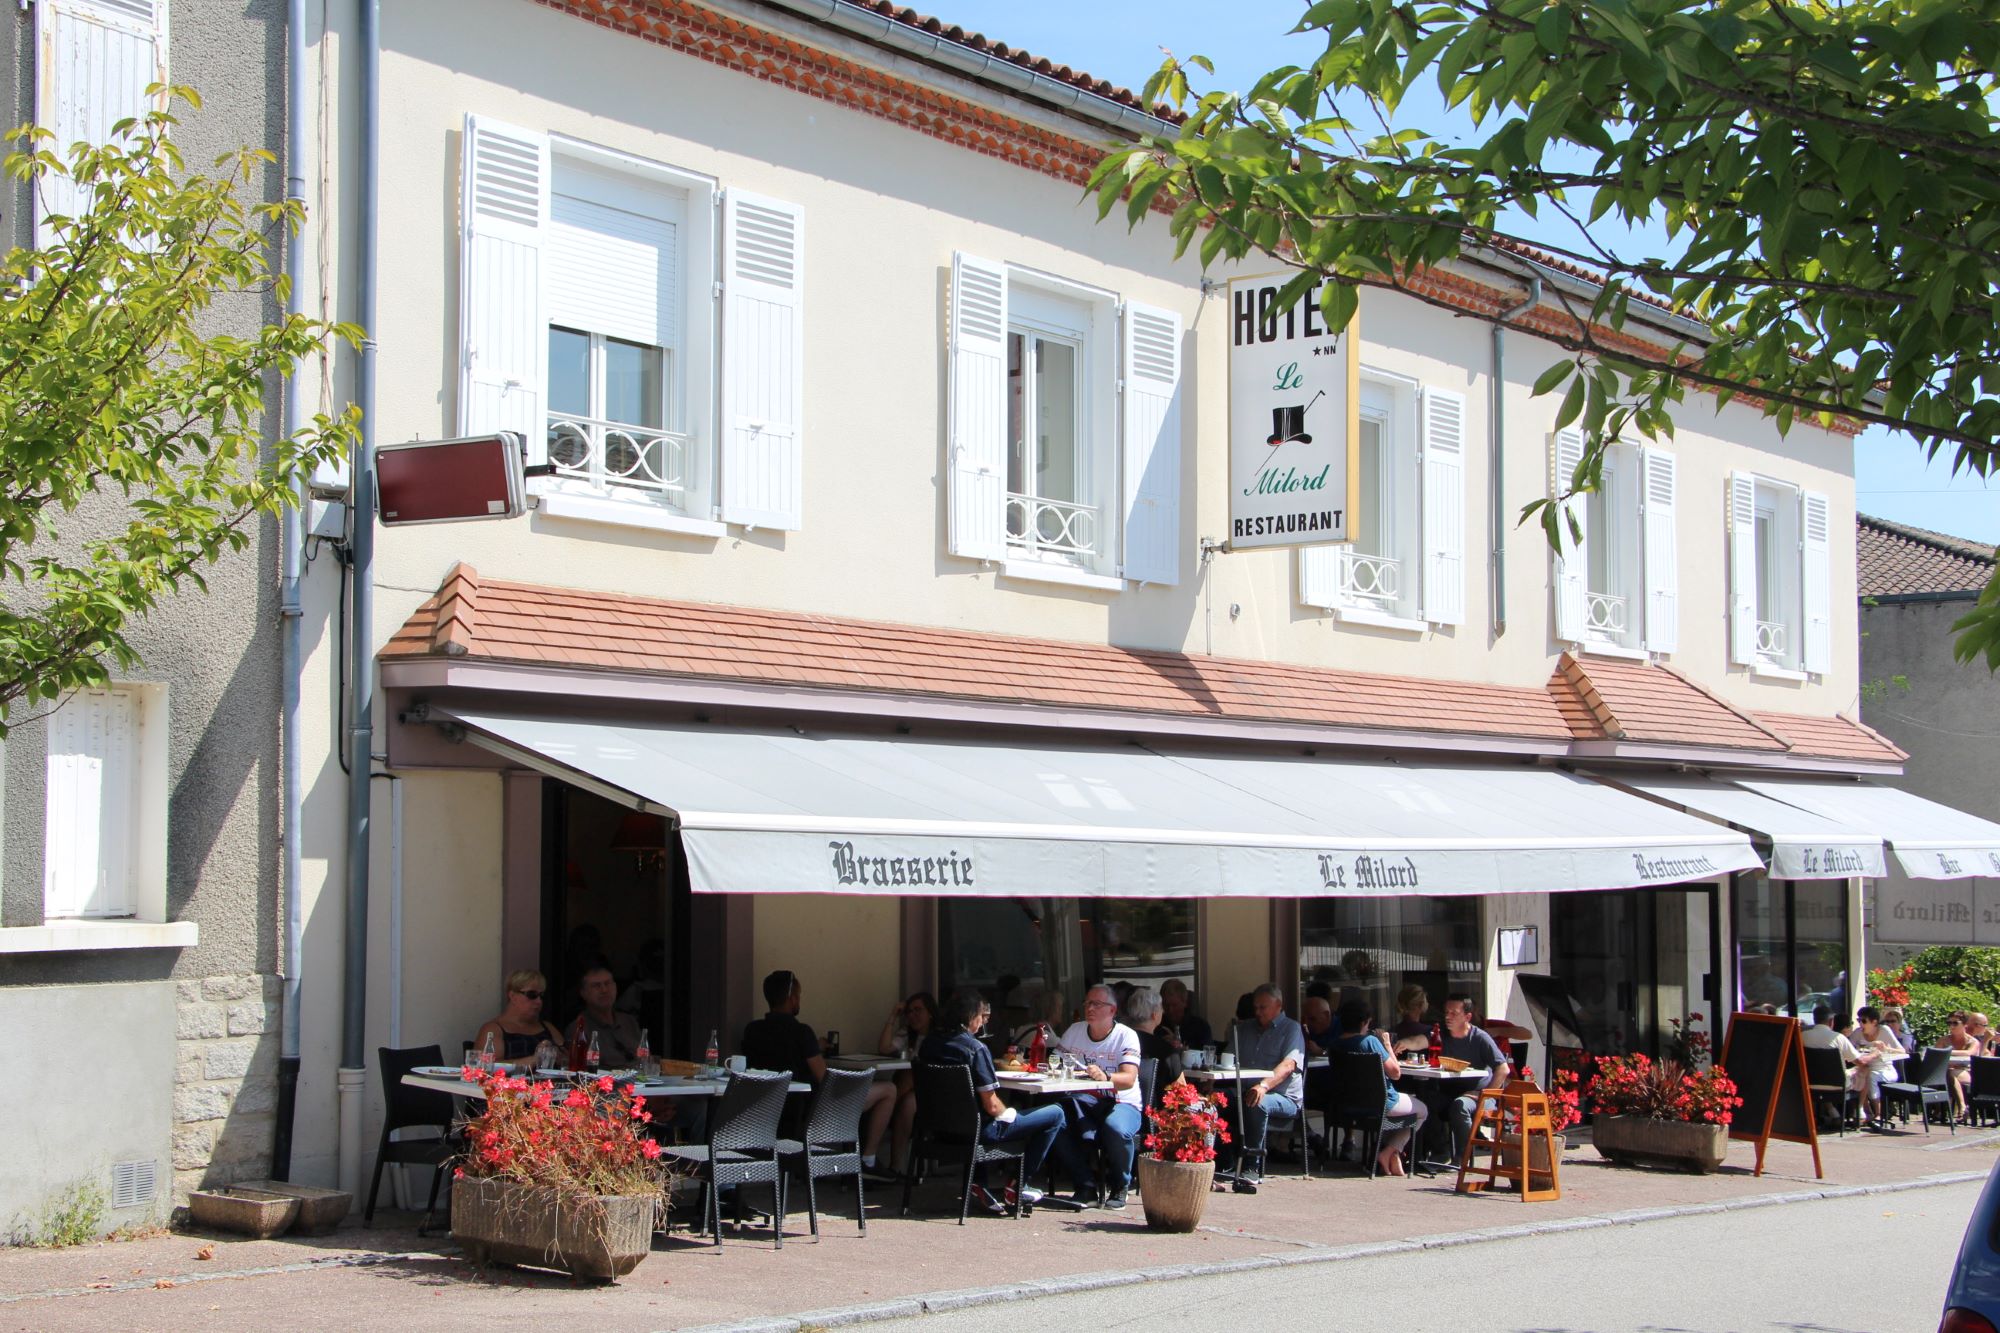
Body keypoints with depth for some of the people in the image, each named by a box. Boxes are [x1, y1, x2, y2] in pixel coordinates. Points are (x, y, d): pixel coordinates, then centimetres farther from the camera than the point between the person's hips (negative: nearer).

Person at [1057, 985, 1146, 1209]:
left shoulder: (1126, 1036, -5)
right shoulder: (1074, 1031, 11)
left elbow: (1128, 1079, -19)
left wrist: (1105, 1077, -41)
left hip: (1121, 1102, -3)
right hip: (1084, 1100, 4)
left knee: (1115, 1128, -39)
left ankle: (1119, 1188, -8)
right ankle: (1086, 1188, -16)